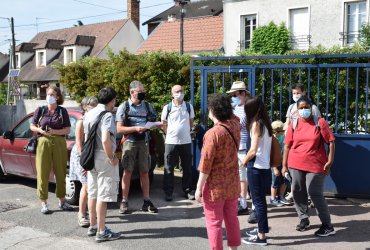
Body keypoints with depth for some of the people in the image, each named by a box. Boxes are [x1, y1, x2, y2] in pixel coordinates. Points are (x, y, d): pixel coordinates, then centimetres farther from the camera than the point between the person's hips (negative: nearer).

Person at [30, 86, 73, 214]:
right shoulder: (40, 110, 5)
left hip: (59, 143, 1)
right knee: (43, 173, 1)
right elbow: (32, 126, 9)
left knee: (60, 173, 8)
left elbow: (68, 130, 0)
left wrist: (54, 131, -15)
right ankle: (44, 203, 11)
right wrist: (41, 130, -11)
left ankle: (62, 201, 22)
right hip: (43, 142, 0)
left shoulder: (62, 111, 3)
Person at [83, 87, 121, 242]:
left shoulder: (89, 114, 12)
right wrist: (112, 158, -18)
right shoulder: (107, 115, -16)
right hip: (104, 158, -9)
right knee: (103, 195, -4)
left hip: (91, 157, 9)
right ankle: (101, 232, 1)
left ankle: (93, 226, 27)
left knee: (93, 193, 16)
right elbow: (105, 140, -28)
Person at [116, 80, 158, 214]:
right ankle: (124, 202, 8)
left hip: (144, 142, 3)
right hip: (129, 142, -3)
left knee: (144, 172, 6)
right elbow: (119, 128, -6)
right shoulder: (124, 107, -2)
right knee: (127, 172, 0)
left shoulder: (148, 106, 9)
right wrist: (135, 128, -19)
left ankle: (147, 201, 12)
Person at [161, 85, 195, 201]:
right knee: (169, 168, 4)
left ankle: (188, 190, 21)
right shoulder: (167, 107, -1)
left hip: (186, 141, 2)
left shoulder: (189, 106, 4)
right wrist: (170, 134, 2)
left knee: (187, 168, 9)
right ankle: (168, 192, 12)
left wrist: (185, 132, 10)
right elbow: (164, 124, 6)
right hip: (171, 142, -2)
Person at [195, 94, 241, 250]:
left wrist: (199, 188, -12)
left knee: (214, 223, 3)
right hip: (233, 184, 7)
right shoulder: (235, 125, -2)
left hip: (215, 186, -7)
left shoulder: (213, 134, -20)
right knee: (232, 219, 17)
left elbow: (206, 164, -18)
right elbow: (232, 116, 25)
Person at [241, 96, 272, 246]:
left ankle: (261, 236, 3)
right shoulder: (266, 123, 8)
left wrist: (244, 161, 0)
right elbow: (264, 147, 9)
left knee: (257, 200, -2)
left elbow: (253, 150, -17)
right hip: (265, 167, 8)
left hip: (256, 167, -8)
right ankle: (262, 229, 30)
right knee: (261, 199, 18)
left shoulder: (256, 124, -13)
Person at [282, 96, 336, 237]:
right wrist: (284, 165, 3)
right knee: (298, 192, 9)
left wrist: (329, 161, -9)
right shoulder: (293, 124, 4)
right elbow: (287, 145, 6)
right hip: (295, 164, 4)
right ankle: (303, 219, 26)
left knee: (315, 194, -6)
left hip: (315, 165, -4)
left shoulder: (320, 122, -4)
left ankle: (327, 226, 4)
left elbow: (331, 142, -2)